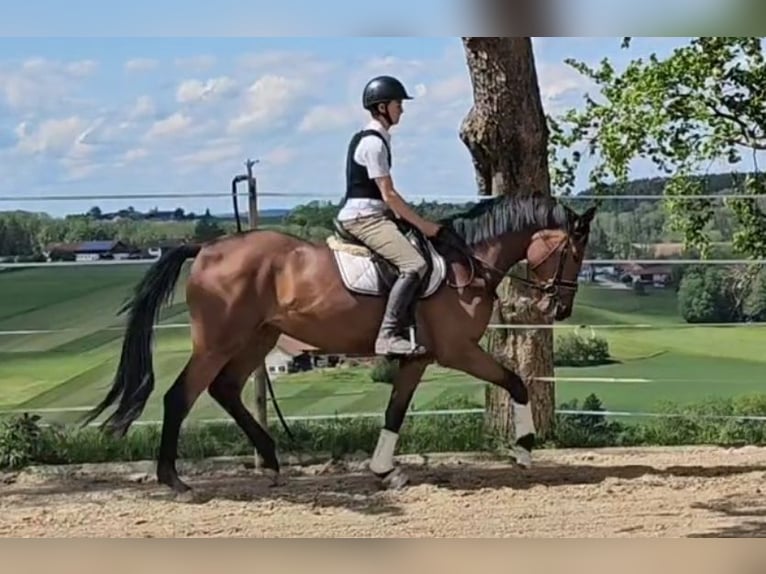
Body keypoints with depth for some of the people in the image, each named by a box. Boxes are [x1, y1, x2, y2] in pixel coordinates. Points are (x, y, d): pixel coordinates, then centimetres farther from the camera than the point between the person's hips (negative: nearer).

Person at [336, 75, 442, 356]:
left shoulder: (375, 139, 18)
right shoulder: (373, 143, -13)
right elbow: (389, 194, -16)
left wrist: (413, 221, 17)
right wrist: (422, 224, -11)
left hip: (370, 216, 11)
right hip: (364, 217, -11)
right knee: (414, 265, -24)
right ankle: (388, 335, -31)